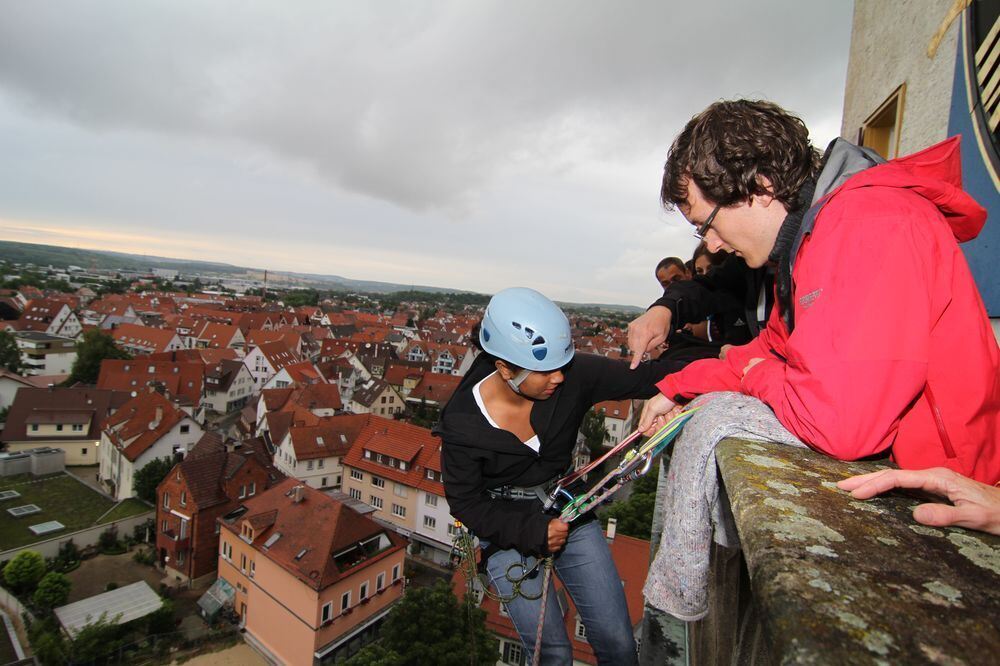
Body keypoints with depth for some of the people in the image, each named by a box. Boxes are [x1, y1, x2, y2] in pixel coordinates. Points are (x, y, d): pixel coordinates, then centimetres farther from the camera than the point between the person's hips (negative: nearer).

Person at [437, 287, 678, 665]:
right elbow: (465, 502, -12)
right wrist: (532, 532, -21)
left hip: (569, 512, 3)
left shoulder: (572, 376, -19)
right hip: (507, 528, -2)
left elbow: (643, 377, -18)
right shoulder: (462, 423, -22)